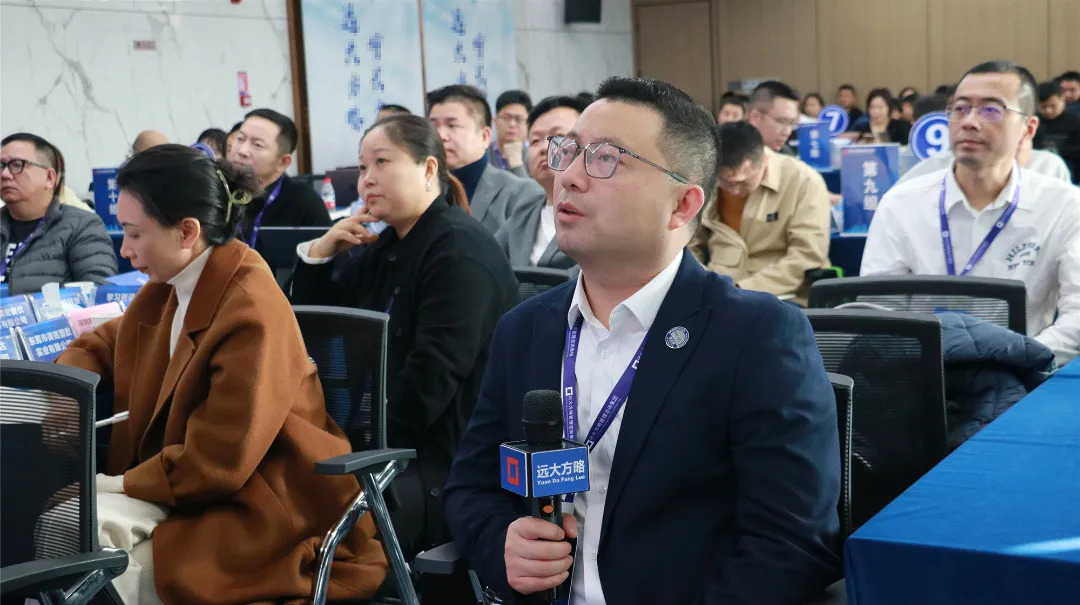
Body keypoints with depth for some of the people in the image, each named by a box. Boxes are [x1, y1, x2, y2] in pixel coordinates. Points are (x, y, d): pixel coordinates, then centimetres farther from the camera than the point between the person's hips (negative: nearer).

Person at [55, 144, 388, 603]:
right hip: (188, 489, 8)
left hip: (264, 517, -8)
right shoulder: (166, 290, 4)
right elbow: (104, 344, 24)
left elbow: (216, 462, -22)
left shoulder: (252, 312, -22)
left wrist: (113, 485, -15)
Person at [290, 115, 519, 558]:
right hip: (393, 446, 9)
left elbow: (430, 379, -21)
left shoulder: (461, 252, -13)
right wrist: (318, 254, 6)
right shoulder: (386, 248, 16)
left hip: (449, 460, -9)